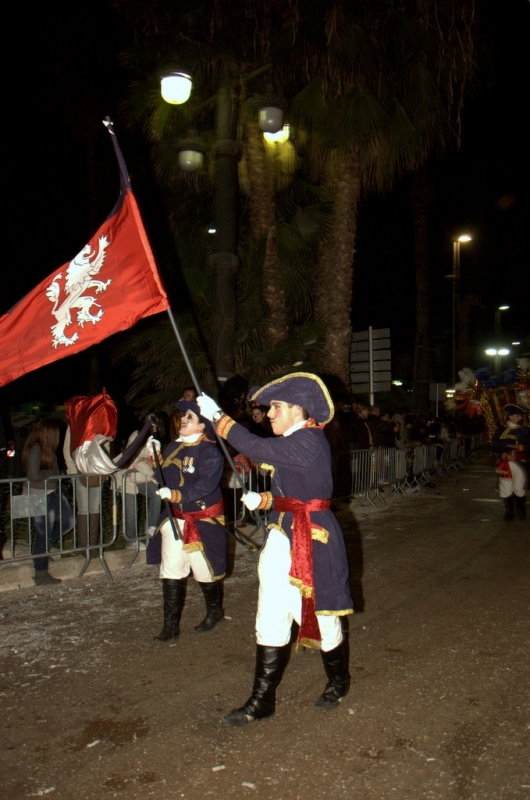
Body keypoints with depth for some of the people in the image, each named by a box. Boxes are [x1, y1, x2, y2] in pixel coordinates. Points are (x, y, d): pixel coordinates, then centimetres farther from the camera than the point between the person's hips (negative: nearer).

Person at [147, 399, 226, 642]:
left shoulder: (209, 451, -16)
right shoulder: (173, 447, 8)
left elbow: (205, 485, -26)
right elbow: (162, 477, 11)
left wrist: (175, 495, -32)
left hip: (202, 521, -6)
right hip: (174, 519, 7)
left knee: (204, 571, 9)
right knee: (171, 573, 7)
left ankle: (214, 612, 36)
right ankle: (171, 626, 17)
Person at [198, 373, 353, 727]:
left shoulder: (309, 440, -20)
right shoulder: (294, 441, 11)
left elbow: (258, 449, -28)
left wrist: (218, 416, -20)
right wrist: (263, 499, 2)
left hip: (313, 541, -9)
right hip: (284, 537, 9)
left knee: (320, 615, 10)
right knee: (271, 622, 9)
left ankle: (338, 683, 37)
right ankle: (262, 701, 20)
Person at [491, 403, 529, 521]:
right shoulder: (501, 430, 4)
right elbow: (494, 446, 0)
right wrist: (503, 453, -15)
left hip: (520, 463, 0)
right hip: (506, 464, 0)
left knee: (520, 488, 1)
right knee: (506, 489, 3)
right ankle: (508, 512, 17)